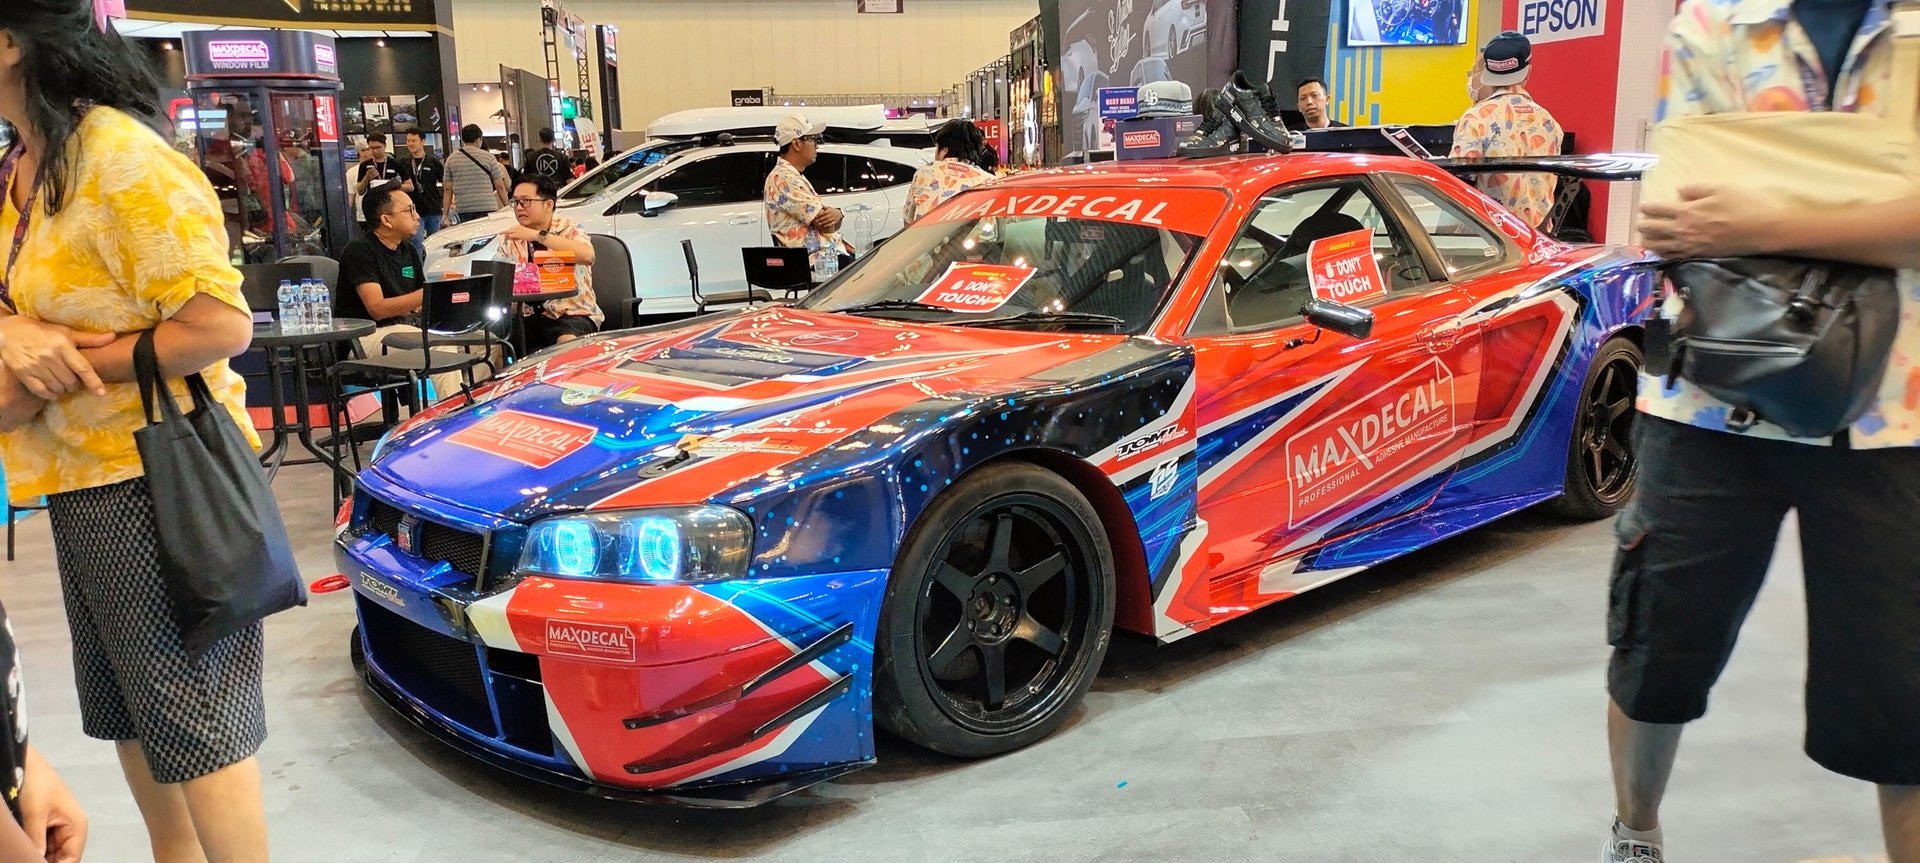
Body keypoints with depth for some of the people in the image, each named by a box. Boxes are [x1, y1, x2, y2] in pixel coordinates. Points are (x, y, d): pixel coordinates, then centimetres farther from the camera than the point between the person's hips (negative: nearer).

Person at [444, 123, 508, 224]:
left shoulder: (451, 159, 8)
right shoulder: (488, 157, 2)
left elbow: (448, 189, 7)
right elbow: (500, 186, 2)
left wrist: (445, 214, 10)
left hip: (462, 211, 2)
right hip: (486, 208, -2)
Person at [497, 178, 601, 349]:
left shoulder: (568, 229, -2)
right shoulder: (509, 239, 11)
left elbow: (587, 255, -24)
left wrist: (538, 235, -28)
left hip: (572, 314, -4)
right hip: (528, 316, 4)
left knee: (568, 344, -35)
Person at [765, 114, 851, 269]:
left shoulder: (796, 177, 19)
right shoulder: (783, 179, -13)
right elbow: (825, 225, -16)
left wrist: (836, 214, -4)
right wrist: (838, 213, 4)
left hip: (832, 253, 10)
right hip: (819, 262, -10)